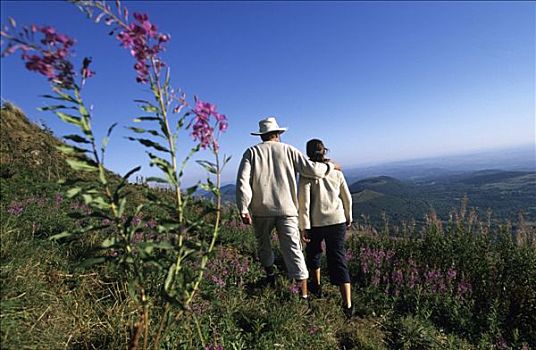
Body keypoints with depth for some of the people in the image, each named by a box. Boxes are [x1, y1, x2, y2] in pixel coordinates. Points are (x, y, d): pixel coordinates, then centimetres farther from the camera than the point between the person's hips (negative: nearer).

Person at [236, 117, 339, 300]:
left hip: (261, 210, 0)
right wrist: (330, 166, 18)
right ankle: (304, 292, 4)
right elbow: (311, 169, -1)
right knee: (292, 248, 3)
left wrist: (243, 209, -10)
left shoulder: (252, 152, 3)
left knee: (263, 243, 22)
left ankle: (270, 276, 38)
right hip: (287, 209, 0)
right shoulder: (288, 150, 4)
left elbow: (243, 181, -9)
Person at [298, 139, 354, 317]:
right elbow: (347, 198, 10)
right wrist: (348, 218, 23)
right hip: (338, 222, 3)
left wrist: (304, 226, -10)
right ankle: (348, 305, 4)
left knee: (313, 252, 23)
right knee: (338, 260, 6)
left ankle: (316, 287, 40)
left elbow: (304, 201, -13)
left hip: (316, 223, -3)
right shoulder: (336, 171, 5)